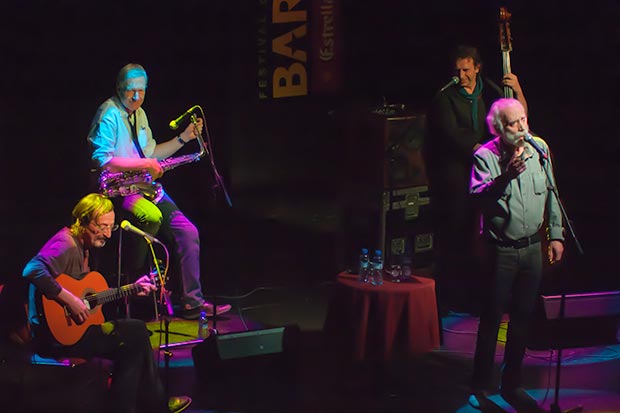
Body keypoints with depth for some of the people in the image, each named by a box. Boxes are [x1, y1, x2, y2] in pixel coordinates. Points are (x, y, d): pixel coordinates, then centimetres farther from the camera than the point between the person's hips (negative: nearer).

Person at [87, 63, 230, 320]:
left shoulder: (139, 114, 17)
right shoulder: (109, 113, -11)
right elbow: (103, 160, -20)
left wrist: (184, 138, 15)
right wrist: (144, 164, -19)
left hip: (143, 185, 9)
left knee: (187, 231, -5)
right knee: (152, 216, -36)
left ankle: (193, 301, -1)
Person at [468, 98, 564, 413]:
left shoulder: (540, 149, 4)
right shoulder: (485, 156, -10)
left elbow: (551, 194, 13)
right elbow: (478, 195, -25)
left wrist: (555, 234, 12)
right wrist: (505, 177, -39)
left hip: (533, 248, 5)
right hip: (501, 250, -5)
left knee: (523, 317, 11)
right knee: (492, 319, 1)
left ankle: (512, 385, 24)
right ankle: (480, 387, 13)